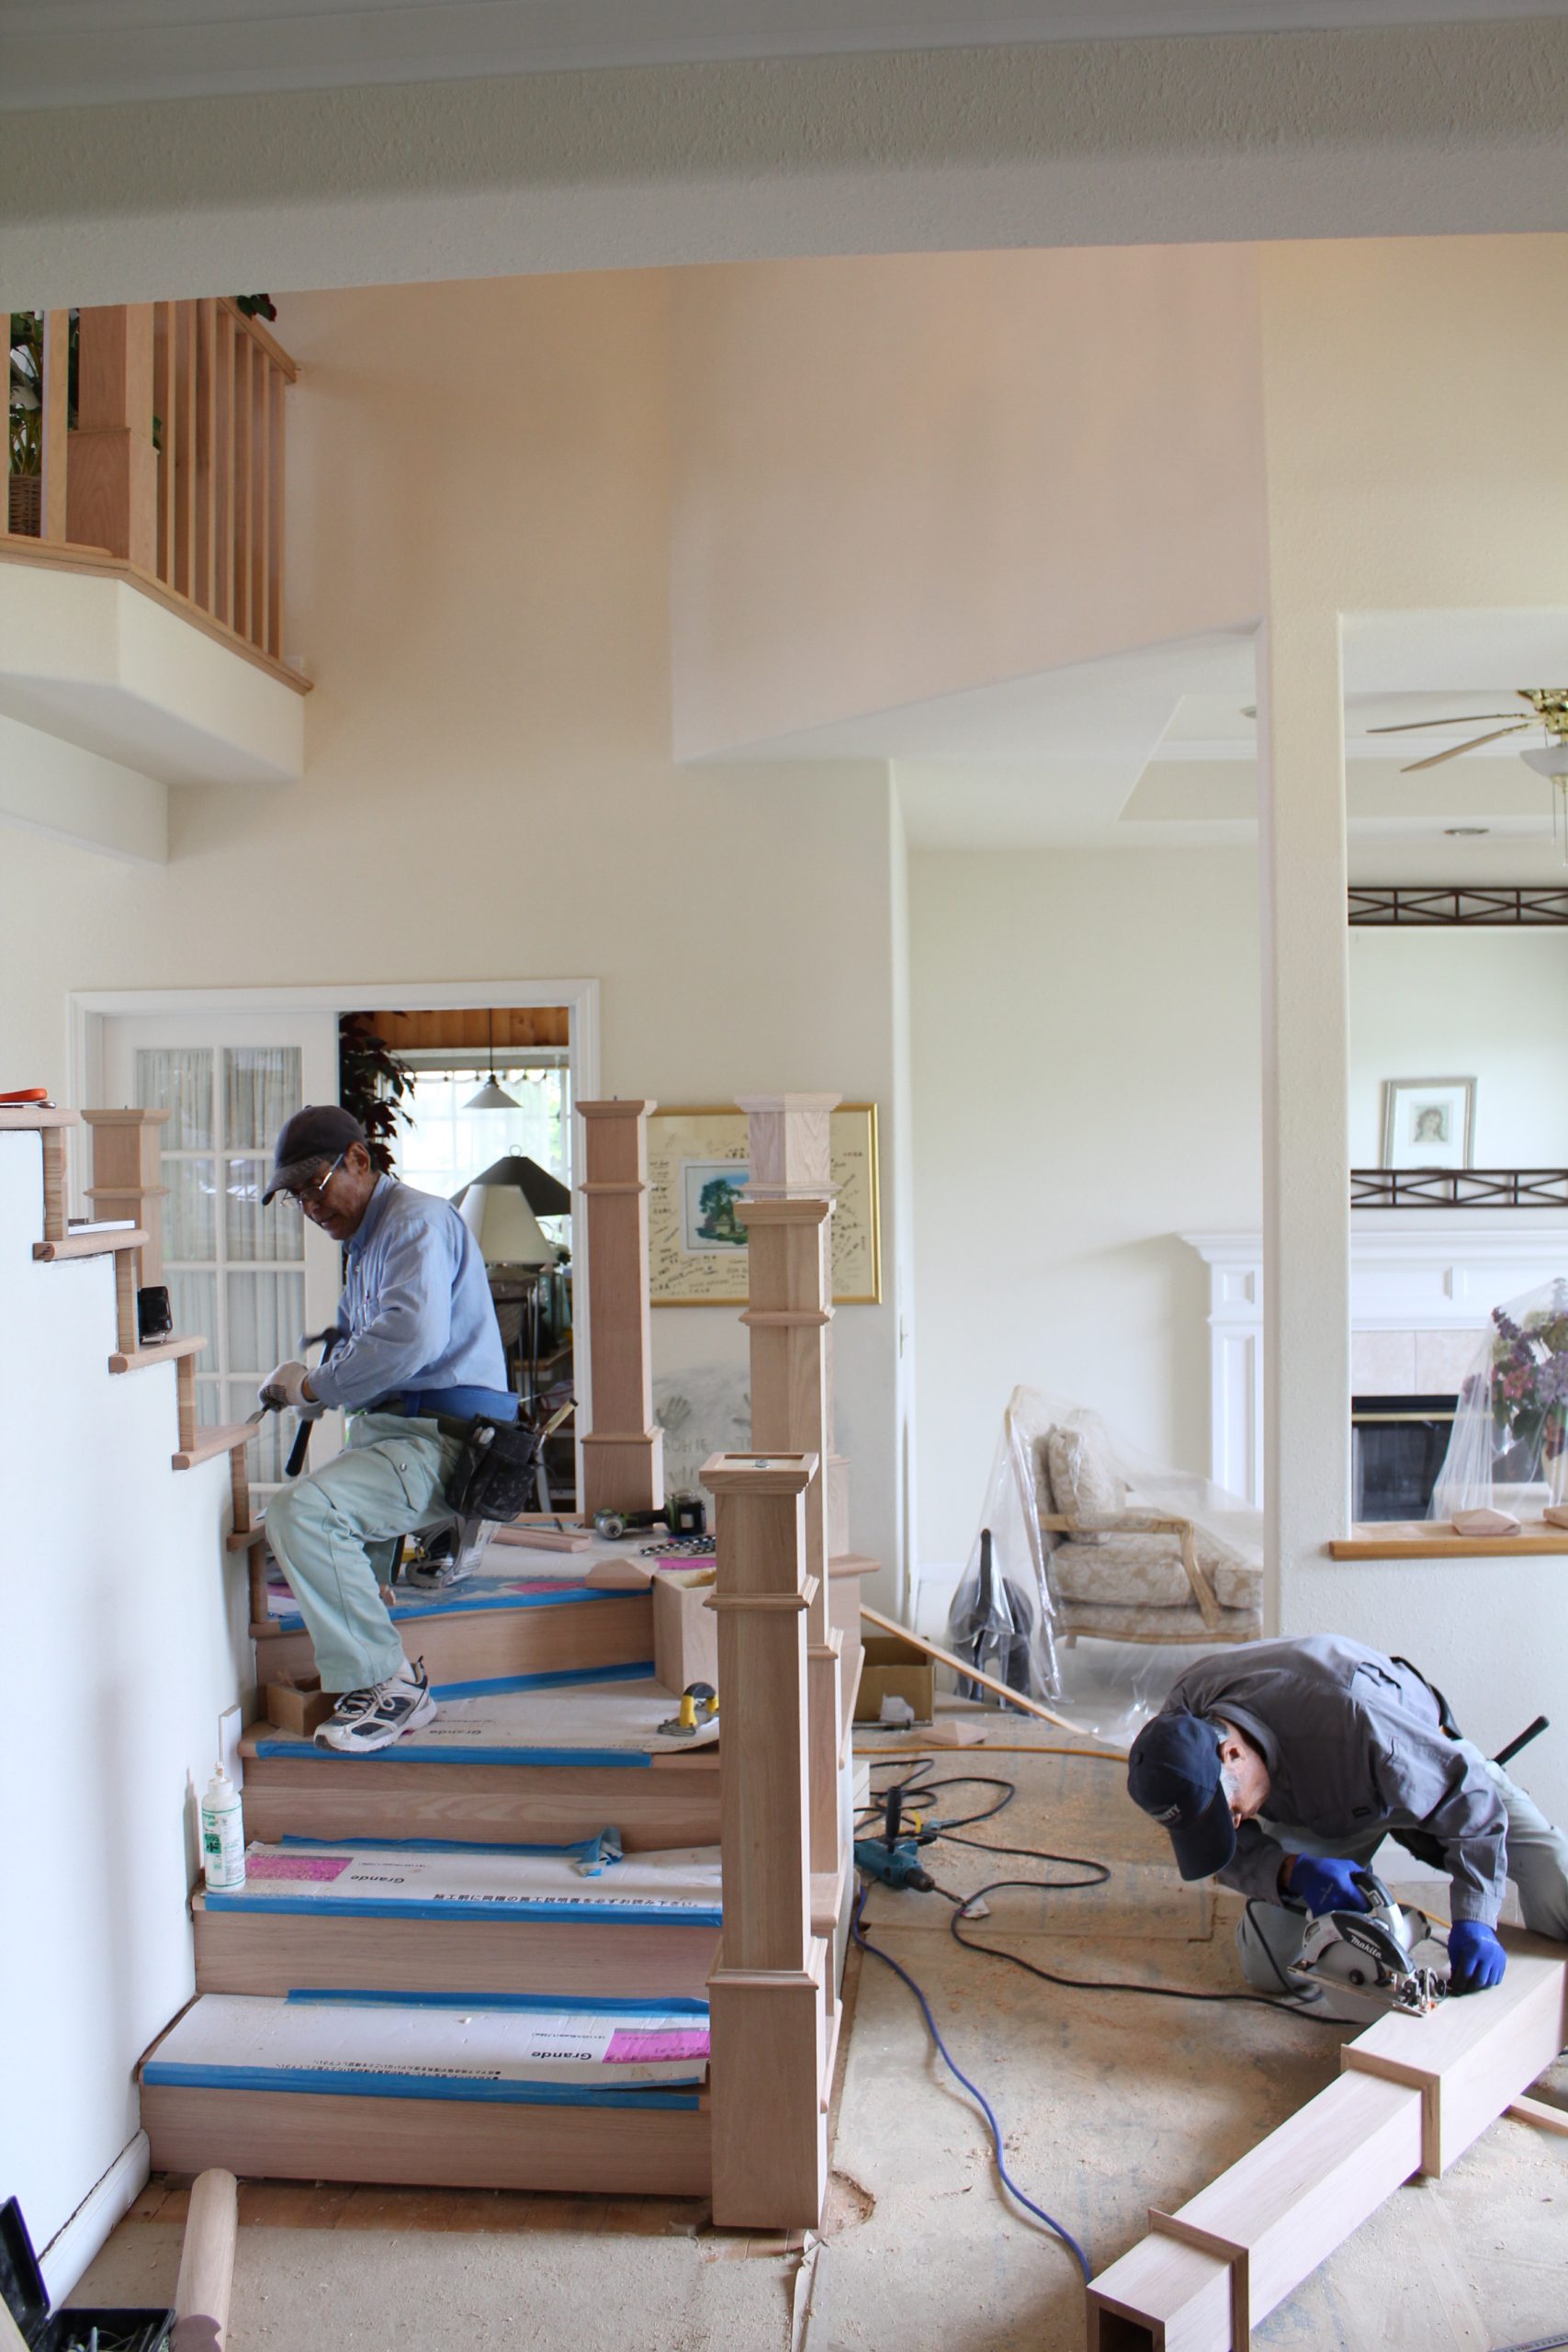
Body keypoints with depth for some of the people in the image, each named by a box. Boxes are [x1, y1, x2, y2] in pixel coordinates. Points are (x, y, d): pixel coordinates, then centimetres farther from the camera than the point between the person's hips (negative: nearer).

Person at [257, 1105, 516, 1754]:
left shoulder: (418, 1221, -10)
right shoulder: (364, 1241, 24)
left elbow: (414, 1334, -27)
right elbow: (357, 1341, 29)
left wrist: (317, 1386, -16)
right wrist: (302, 1386, 10)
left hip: (448, 1434, -11)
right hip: (394, 1430, 11)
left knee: (303, 1511, -27)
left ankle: (387, 1685, -19)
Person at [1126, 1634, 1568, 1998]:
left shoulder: (1348, 1714, -46)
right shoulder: (1181, 1727, -30)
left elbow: (1466, 1794, -33)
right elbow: (1230, 1855, -19)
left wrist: (1475, 1919, -38)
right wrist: (1294, 1871, -40)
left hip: (1434, 1769, -3)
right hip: (1315, 1806, 3)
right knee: (1267, 1971, -8)